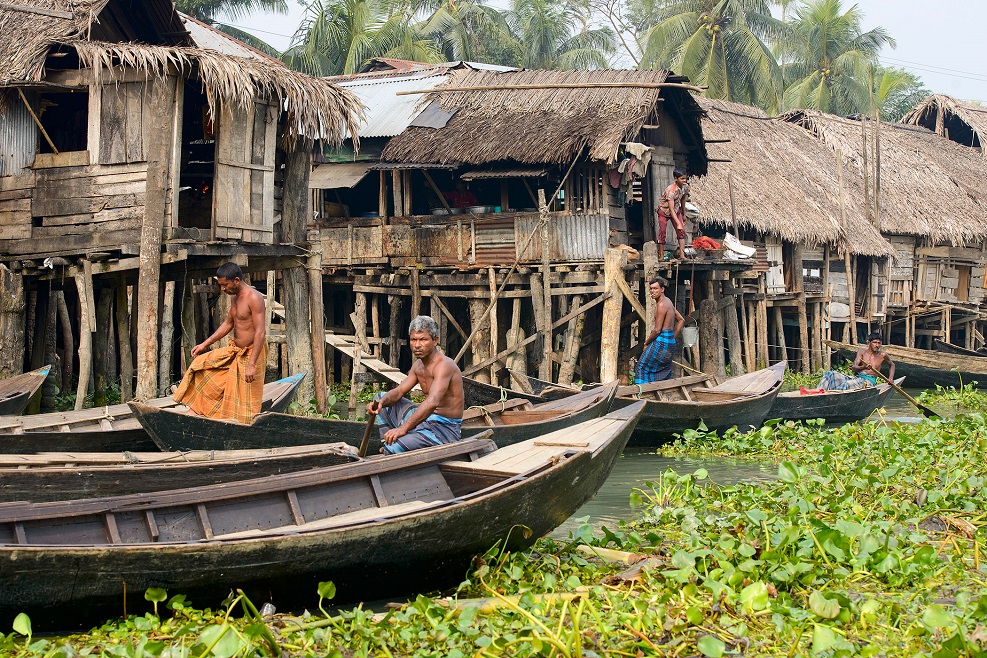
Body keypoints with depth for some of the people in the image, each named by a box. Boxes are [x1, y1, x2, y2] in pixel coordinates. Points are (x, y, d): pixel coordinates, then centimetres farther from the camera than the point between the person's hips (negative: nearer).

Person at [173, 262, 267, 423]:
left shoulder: (254, 298, -21)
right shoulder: (235, 297, 8)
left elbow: (260, 332, -26)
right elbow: (228, 324, 23)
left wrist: (251, 364, -31)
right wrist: (204, 344, 19)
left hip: (251, 353, -9)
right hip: (234, 350, 9)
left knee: (246, 401, -5)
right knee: (202, 364, 8)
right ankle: (194, 410, 11)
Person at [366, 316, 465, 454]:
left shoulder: (444, 365, -23)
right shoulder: (419, 365, 8)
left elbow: (432, 403, -36)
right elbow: (399, 391, 10)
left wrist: (403, 428, -42)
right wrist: (381, 402, -14)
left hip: (445, 428, -10)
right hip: (426, 419, 10)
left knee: (393, 448, -30)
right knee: (381, 397, 17)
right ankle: (387, 444, 17)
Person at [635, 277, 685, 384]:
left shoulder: (661, 305, -17)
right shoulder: (668, 301, 12)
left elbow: (657, 330, -18)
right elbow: (681, 320, 22)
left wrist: (646, 343, -4)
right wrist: (673, 338, 18)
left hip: (661, 342, -9)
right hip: (670, 342, 9)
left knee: (643, 366, -3)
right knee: (664, 371, 12)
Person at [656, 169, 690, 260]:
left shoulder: (685, 187, -14)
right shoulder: (671, 190, -35)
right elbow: (671, 210, -36)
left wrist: (684, 214, 16)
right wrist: (678, 224, -40)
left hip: (677, 210, 6)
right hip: (664, 211, -6)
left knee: (681, 231, -5)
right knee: (662, 232, -10)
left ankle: (682, 255, -6)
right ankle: (661, 255, 0)